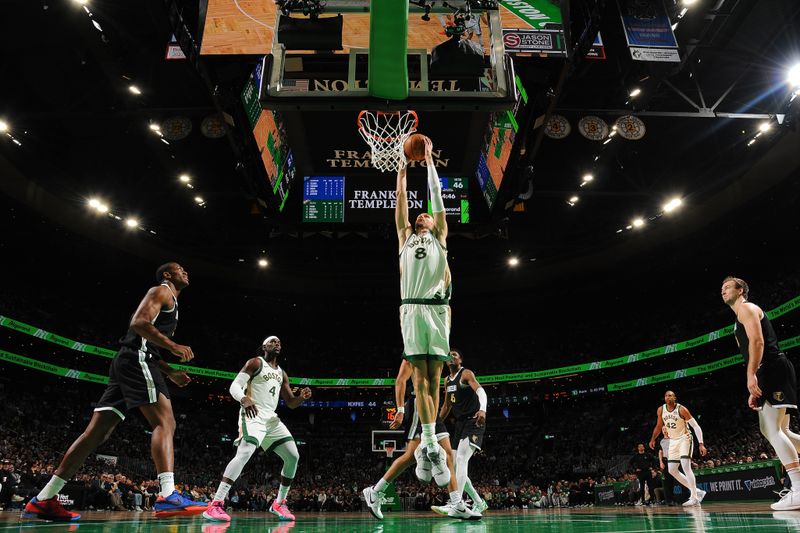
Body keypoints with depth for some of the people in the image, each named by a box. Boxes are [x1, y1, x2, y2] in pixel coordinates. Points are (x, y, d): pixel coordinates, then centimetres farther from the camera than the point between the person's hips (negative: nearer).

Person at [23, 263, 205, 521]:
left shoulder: (169, 302, 32)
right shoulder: (162, 291, 2)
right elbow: (139, 322, -15)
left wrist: (171, 372, 25)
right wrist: (174, 346, -17)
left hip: (126, 362, 10)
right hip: (137, 360, -10)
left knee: (97, 432, 6)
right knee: (165, 422, -18)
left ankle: (43, 500, 7)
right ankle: (168, 497, -30)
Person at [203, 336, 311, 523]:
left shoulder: (282, 373, 20)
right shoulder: (255, 362, 0)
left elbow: (291, 403, 20)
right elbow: (234, 386, -11)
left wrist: (302, 397, -4)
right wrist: (244, 399, -34)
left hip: (271, 418, 7)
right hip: (252, 415, -7)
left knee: (293, 456, 1)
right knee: (245, 453, -29)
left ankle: (279, 503, 15)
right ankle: (215, 505, -29)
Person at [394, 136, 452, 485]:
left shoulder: (440, 237, 19)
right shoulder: (405, 237, 24)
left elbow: (436, 194, 18)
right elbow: (401, 202, 24)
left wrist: (429, 160, 22)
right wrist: (402, 170, 31)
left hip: (437, 309, -1)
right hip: (411, 309, 1)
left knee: (433, 377, -1)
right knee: (420, 377, -6)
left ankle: (428, 441, 5)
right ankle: (431, 443, -8)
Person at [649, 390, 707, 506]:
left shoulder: (681, 409, -19)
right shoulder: (661, 410, -3)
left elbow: (696, 426, -19)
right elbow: (659, 426, 13)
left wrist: (701, 444, -25)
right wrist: (653, 439, 8)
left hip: (685, 439, -7)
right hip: (673, 441, 7)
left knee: (685, 466, -21)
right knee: (672, 470, 5)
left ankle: (694, 498, -13)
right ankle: (697, 491, 17)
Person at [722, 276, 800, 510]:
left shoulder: (746, 308, -2)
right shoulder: (740, 320, 27)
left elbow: (757, 342, -17)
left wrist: (751, 375, -25)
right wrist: (754, 391, 22)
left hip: (774, 369, -11)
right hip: (768, 375, 11)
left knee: (773, 429, -15)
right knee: (777, 430, 12)